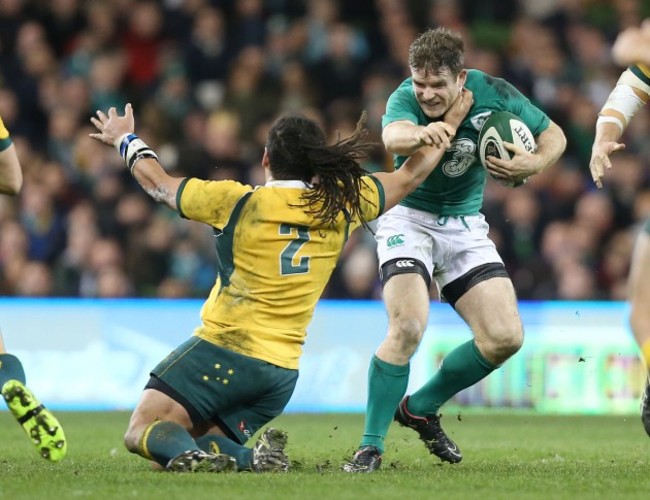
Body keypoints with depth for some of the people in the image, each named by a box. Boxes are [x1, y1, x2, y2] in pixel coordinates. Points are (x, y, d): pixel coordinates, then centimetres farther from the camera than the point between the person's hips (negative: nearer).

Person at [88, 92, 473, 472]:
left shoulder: (238, 202, -4)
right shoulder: (340, 206, 5)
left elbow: (159, 183, 11)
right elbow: (409, 176, 21)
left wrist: (125, 139, 30)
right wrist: (450, 124, 36)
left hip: (222, 349, -5)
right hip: (281, 373, 5)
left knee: (143, 432, -4)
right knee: (209, 444, 16)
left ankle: (192, 458, -37)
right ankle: (254, 458, -17)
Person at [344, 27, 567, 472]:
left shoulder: (494, 95, -14)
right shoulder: (405, 99, -23)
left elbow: (553, 134, 0)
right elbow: (393, 135, -47)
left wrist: (534, 164, -23)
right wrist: (419, 134, -71)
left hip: (466, 226, 4)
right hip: (409, 219, -4)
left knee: (505, 338, -5)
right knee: (408, 327, -25)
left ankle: (420, 408, 16)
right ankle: (371, 445, -14)